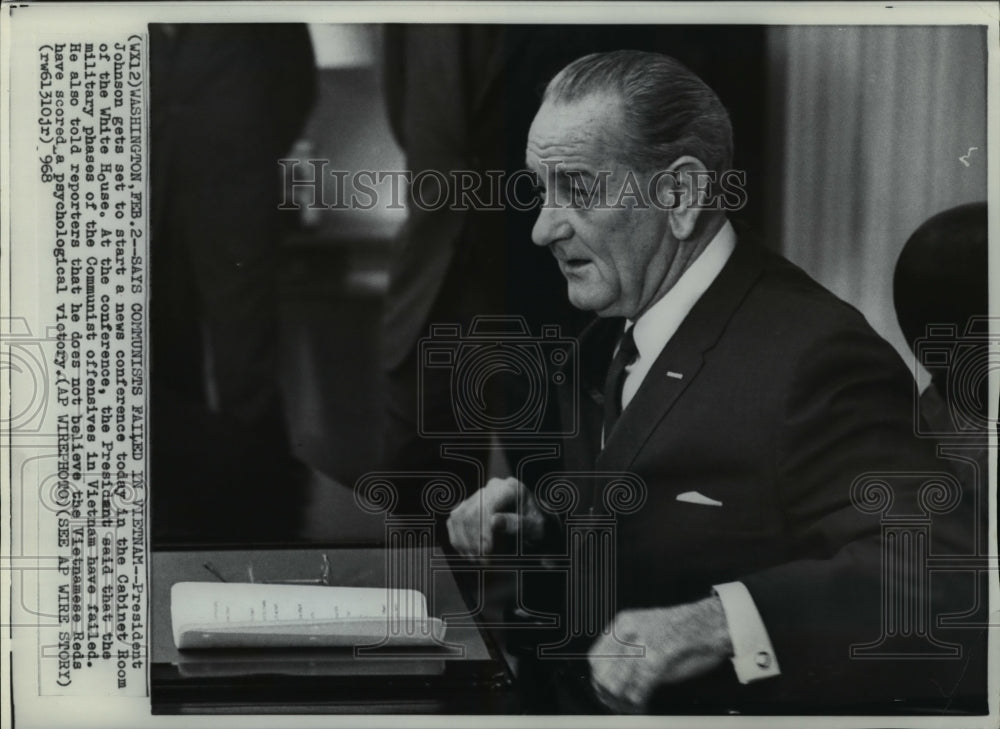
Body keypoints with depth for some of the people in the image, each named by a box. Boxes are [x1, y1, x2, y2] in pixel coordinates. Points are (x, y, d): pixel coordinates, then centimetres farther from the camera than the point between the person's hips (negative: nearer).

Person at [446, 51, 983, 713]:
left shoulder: (812, 358, -19)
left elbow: (947, 588, -27)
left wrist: (722, 622, -37)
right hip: (585, 698, 7)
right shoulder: (615, 328, 6)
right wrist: (537, 513, -1)